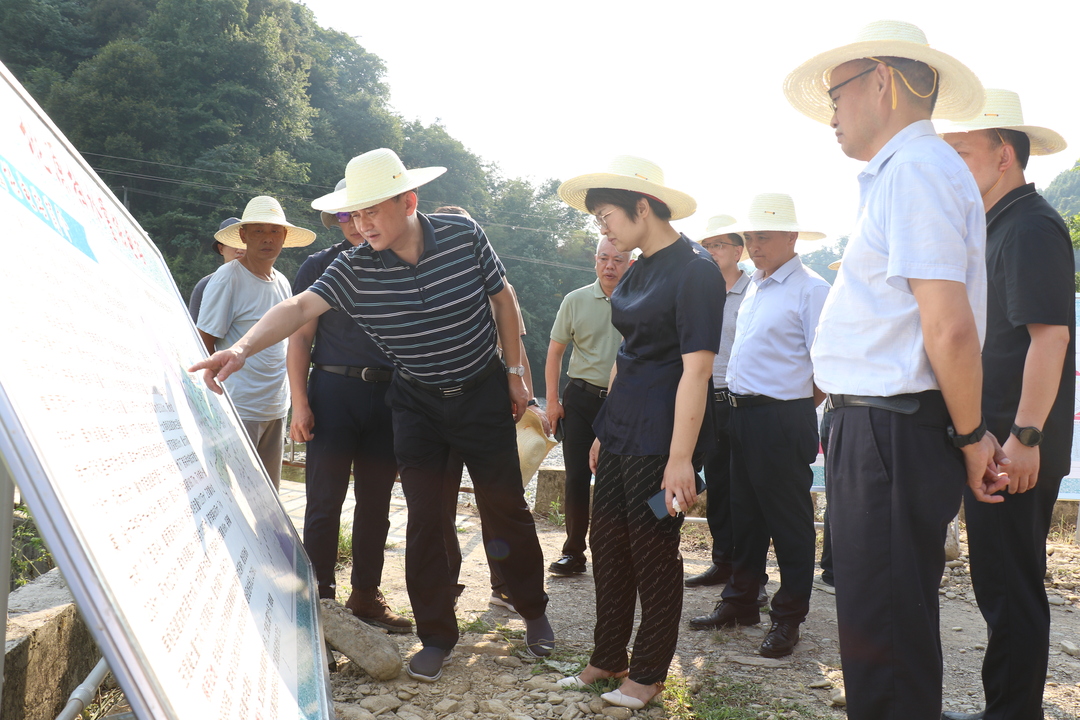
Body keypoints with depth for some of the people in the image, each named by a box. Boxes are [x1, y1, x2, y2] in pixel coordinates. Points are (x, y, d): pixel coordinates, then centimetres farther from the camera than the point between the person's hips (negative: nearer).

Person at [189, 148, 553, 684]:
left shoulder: (463, 236, -14)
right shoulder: (353, 269, -13)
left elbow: (502, 298, -2)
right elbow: (299, 308, -25)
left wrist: (515, 371, 0)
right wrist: (241, 348, -42)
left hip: (482, 391, -1)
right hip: (417, 403, 1)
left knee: (506, 508, 6)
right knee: (424, 519, 1)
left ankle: (533, 611, 28)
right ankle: (436, 635, 16)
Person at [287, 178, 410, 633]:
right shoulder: (321, 266, 4)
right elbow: (300, 337, 2)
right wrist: (301, 403, -8)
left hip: (388, 395, 3)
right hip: (334, 391, -3)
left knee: (375, 503, 9)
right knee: (325, 502, -1)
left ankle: (366, 595, 20)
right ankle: (320, 595, 11)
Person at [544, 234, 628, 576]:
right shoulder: (576, 300, 2)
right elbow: (555, 352, 7)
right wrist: (553, 400, 1)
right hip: (581, 397, 1)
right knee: (577, 477, 3)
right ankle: (574, 552, 13)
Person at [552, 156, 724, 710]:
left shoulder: (695, 271, -15)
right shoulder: (638, 272, 12)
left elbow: (695, 370, -20)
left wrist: (680, 458, -23)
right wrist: (605, 430, 19)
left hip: (661, 436, -8)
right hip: (621, 429, 8)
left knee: (653, 552, 4)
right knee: (606, 543, 13)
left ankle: (649, 673, 21)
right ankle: (608, 658, 29)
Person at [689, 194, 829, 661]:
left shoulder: (810, 290, -12)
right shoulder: (755, 287, 14)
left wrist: (798, 411, -5)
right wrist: (740, 407, 16)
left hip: (782, 419, -8)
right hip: (742, 413, 8)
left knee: (788, 521, 4)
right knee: (744, 515, 17)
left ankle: (788, 619, 16)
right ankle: (740, 602, 31)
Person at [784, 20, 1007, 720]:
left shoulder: (915, 168, -14)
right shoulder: (898, 172, 18)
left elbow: (949, 326, -22)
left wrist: (970, 436, -12)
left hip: (895, 436, -10)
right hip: (880, 429, 10)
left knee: (884, 641, 0)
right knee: (876, 622, 21)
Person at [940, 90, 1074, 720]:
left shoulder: (1032, 227, -13)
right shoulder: (998, 226, 18)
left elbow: (1050, 334, -21)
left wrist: (1025, 437, -24)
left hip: (1018, 450, -10)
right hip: (993, 441, 10)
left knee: (1012, 591, -1)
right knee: (1004, 586, 16)